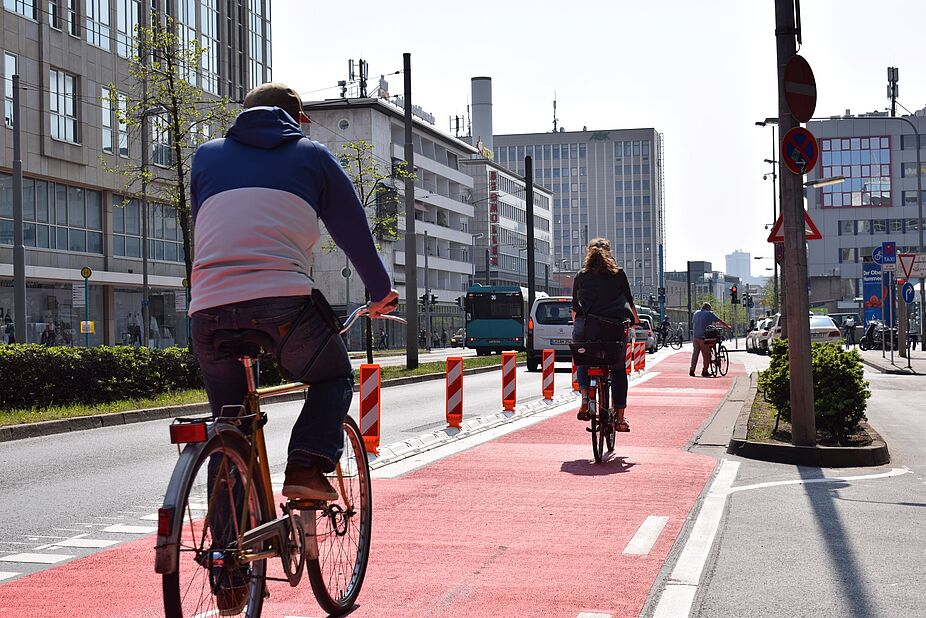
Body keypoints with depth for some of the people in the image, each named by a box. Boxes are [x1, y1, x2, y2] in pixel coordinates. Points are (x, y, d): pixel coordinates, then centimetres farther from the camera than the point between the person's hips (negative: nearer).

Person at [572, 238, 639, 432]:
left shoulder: (581, 276, 12)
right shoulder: (619, 274, 10)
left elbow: (575, 308, 14)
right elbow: (629, 301, 17)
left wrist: (578, 324, 32)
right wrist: (635, 319, 36)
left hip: (587, 328, 0)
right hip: (615, 328, 0)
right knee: (619, 370, 11)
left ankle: (584, 396, -3)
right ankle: (620, 419, 8)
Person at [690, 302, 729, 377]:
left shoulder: (696, 313, 13)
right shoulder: (709, 314, -2)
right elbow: (720, 321, 0)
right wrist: (727, 326, 13)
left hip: (695, 336, 5)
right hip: (704, 337, -5)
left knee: (695, 353, 8)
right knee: (706, 355, 2)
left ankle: (692, 370, 2)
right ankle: (704, 371, 2)